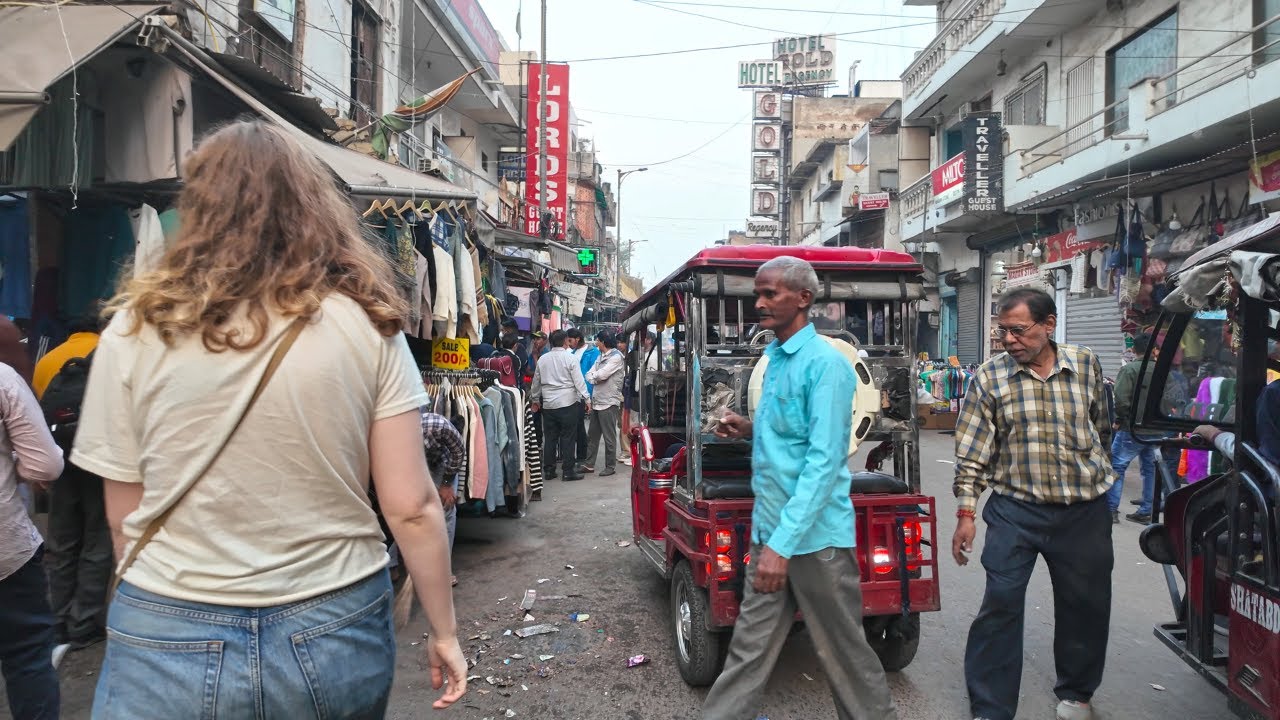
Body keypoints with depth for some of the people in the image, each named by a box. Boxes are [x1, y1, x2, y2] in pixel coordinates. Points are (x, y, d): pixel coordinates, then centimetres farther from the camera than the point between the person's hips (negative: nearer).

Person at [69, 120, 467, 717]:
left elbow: (124, 517, 0)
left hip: (170, 643, -2)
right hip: (336, 636, 2)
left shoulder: (137, 327, -6)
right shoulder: (366, 324, -7)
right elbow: (411, 507, -8)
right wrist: (444, 633, 4)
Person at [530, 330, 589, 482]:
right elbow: (579, 381, -10)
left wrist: (535, 400, 28)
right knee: (568, 438, 1)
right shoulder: (570, 358, -6)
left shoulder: (543, 359, 8)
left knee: (550, 438, 11)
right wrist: (586, 399, -4)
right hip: (568, 403, -4)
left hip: (548, 404, 4)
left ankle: (548, 470, 15)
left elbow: (536, 382, 16)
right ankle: (568, 471, 3)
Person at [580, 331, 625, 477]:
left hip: (609, 403, -8)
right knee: (592, 435, 12)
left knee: (609, 437, -1)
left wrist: (593, 376, 2)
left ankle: (610, 467, 7)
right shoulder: (600, 356, 17)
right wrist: (597, 377, -11)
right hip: (597, 401, 8)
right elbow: (589, 375, 9)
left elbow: (601, 374, -18)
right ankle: (589, 465, 20)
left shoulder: (616, 356, -10)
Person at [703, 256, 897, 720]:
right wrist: (751, 430, 5)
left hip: (815, 535, -8)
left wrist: (784, 542, -26)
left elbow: (823, 460, -22)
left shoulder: (824, 364, -15)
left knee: (842, 649, 9)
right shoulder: (775, 359, 11)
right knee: (749, 646, 13)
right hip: (769, 529, 8)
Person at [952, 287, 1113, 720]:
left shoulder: (1086, 365, 0)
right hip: (1015, 510, -2)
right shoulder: (989, 377, -6)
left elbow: (1102, 429, 15)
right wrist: (966, 512, -9)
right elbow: (972, 451, -5)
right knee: (1000, 606, -4)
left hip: (1084, 512, 3)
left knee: (1086, 606, 14)